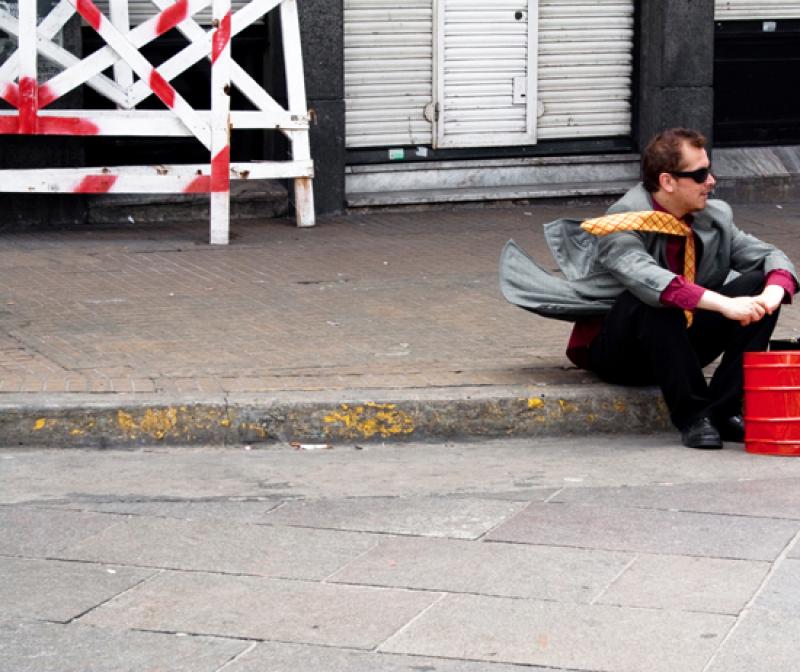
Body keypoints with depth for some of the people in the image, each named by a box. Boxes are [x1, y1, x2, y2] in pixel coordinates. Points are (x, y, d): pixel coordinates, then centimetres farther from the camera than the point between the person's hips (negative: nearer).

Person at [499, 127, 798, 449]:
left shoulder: (715, 216, -1)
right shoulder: (625, 221, -21)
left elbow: (769, 255, 2)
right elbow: (644, 278, -40)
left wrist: (773, 293, -24)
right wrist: (724, 304, -49)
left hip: (684, 343, 6)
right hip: (617, 354, -6)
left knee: (759, 284, -12)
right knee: (654, 301, -37)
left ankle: (723, 411, -19)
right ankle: (691, 416, -29)